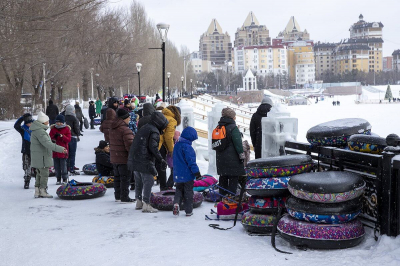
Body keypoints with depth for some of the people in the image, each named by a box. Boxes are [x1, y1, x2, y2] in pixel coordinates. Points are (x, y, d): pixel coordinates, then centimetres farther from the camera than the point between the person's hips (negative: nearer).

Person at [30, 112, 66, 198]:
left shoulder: (37, 129, 13)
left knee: (39, 174, 16)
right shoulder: (40, 131, -21)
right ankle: (43, 191, 5)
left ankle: (37, 192, 20)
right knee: (44, 174, -1)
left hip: (37, 157, 11)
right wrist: (61, 149, -30)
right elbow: (47, 144, -28)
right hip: (41, 157, -11)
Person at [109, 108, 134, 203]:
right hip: (124, 159, -9)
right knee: (125, 178, -1)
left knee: (117, 177, 17)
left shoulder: (112, 129, 10)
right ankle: (124, 197, 2)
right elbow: (129, 145, -22)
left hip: (114, 158, 9)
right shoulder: (126, 130, -20)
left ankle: (118, 195, 25)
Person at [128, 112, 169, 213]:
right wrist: (161, 160, -17)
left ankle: (139, 202, 26)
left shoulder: (143, 129, 19)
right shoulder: (154, 132, -10)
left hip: (134, 160, 9)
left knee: (139, 182, 17)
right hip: (145, 162, -9)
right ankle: (146, 205, -5)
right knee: (148, 182, -5)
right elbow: (153, 148, -19)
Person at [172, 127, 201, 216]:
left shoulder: (177, 145, 9)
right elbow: (191, 161, -21)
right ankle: (189, 211, 13)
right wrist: (196, 172, -15)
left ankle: (176, 203, -8)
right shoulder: (187, 147, -19)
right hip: (187, 175, -6)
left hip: (178, 174, 7)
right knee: (188, 192, 6)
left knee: (179, 190, 18)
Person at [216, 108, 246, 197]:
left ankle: (222, 195, 19)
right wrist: (242, 155, -8)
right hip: (232, 158, -7)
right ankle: (231, 196, -4)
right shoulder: (233, 128, -13)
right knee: (234, 177, -2)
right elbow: (238, 143, -15)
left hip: (220, 158, 8)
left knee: (223, 177, 14)